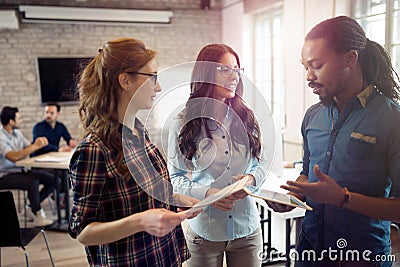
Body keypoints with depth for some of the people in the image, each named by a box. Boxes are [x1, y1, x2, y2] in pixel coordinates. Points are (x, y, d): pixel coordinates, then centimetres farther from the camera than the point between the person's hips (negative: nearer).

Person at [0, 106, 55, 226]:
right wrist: (35, 146, -32)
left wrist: (38, 143, -17)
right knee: (33, 182, -33)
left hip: (19, 170, 8)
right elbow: (14, 157, -32)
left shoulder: (17, 133, 8)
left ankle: (32, 208, 10)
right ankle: (37, 216, -15)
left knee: (51, 180, -5)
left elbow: (29, 148, 5)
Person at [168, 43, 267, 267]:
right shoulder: (184, 123, -7)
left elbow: (261, 163, 9)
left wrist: (252, 178, -13)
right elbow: (175, 178, -3)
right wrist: (205, 193, -20)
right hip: (204, 230, -2)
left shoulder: (246, 118, 1)